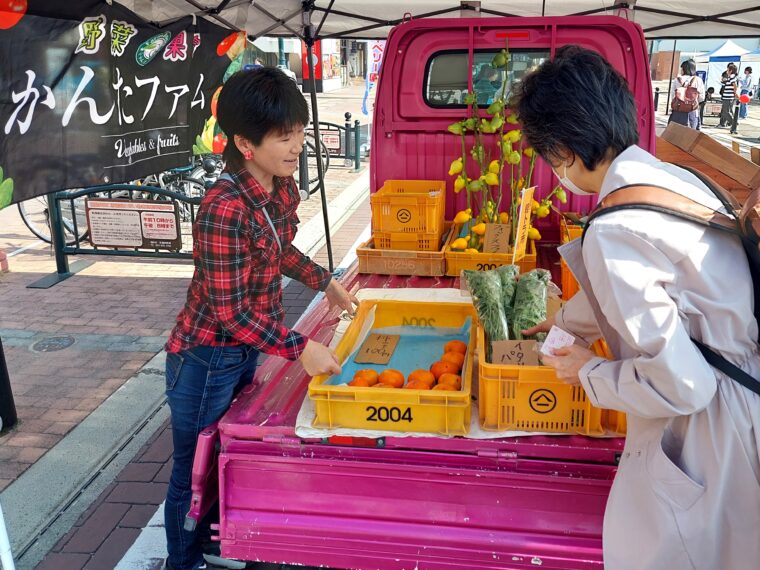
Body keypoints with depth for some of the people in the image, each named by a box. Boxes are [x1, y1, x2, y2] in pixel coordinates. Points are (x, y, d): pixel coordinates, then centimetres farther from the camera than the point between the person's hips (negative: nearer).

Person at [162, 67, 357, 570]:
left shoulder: (284, 189, -3)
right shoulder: (225, 209, -29)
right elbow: (229, 311, -27)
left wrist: (325, 281, 15)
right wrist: (299, 349, -27)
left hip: (247, 349, 8)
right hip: (206, 359, -8)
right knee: (196, 472, 13)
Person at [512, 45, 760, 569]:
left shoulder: (612, 234, -27)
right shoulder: (675, 177, 2)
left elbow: (681, 383, -27)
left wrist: (588, 373, -8)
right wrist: (564, 320, 35)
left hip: (706, 435, -8)